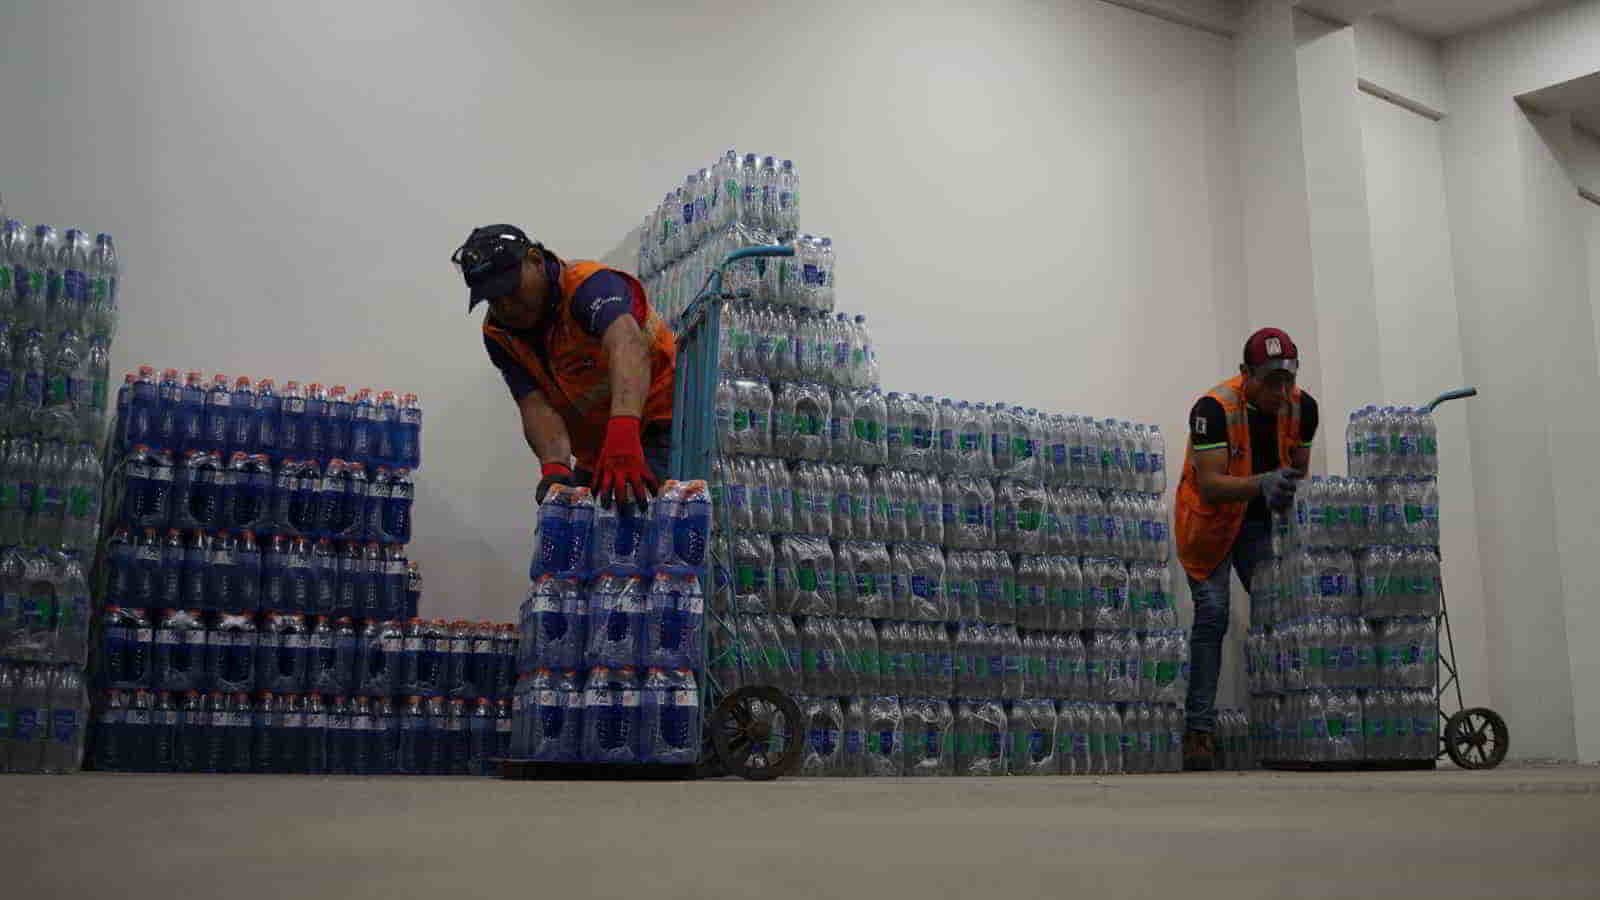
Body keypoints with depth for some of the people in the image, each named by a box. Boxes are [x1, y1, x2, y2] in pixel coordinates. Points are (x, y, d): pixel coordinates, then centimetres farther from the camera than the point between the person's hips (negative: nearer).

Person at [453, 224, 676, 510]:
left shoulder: (590, 284, -23)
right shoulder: (498, 334, -3)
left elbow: (626, 344, -42)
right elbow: (536, 406, -13)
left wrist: (623, 431, -59)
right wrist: (554, 467, -34)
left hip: (660, 430, -6)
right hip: (595, 452, 7)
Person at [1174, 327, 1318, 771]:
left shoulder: (1302, 407, -9)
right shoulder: (1214, 408, -27)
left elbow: (1300, 470, 5)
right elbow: (1209, 484, -34)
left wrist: (1288, 494, -13)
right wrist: (1262, 484, -48)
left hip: (1260, 522, 5)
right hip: (1210, 521, -5)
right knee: (1212, 615, -14)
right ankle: (1198, 731, -12)